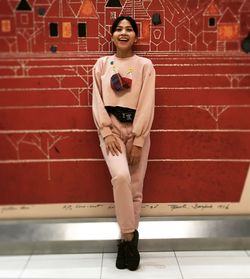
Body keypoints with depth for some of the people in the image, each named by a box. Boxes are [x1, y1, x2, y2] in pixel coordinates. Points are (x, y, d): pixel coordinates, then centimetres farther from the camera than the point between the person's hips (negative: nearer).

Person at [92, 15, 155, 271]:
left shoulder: (145, 65, 4)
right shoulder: (102, 64, 8)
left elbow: (147, 104, -3)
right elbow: (97, 100, 2)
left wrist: (137, 140, -11)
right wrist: (106, 132, -10)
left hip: (137, 129, 1)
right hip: (111, 128, 0)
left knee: (135, 188, 2)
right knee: (121, 176, -24)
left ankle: (127, 240, 17)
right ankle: (129, 237, -8)